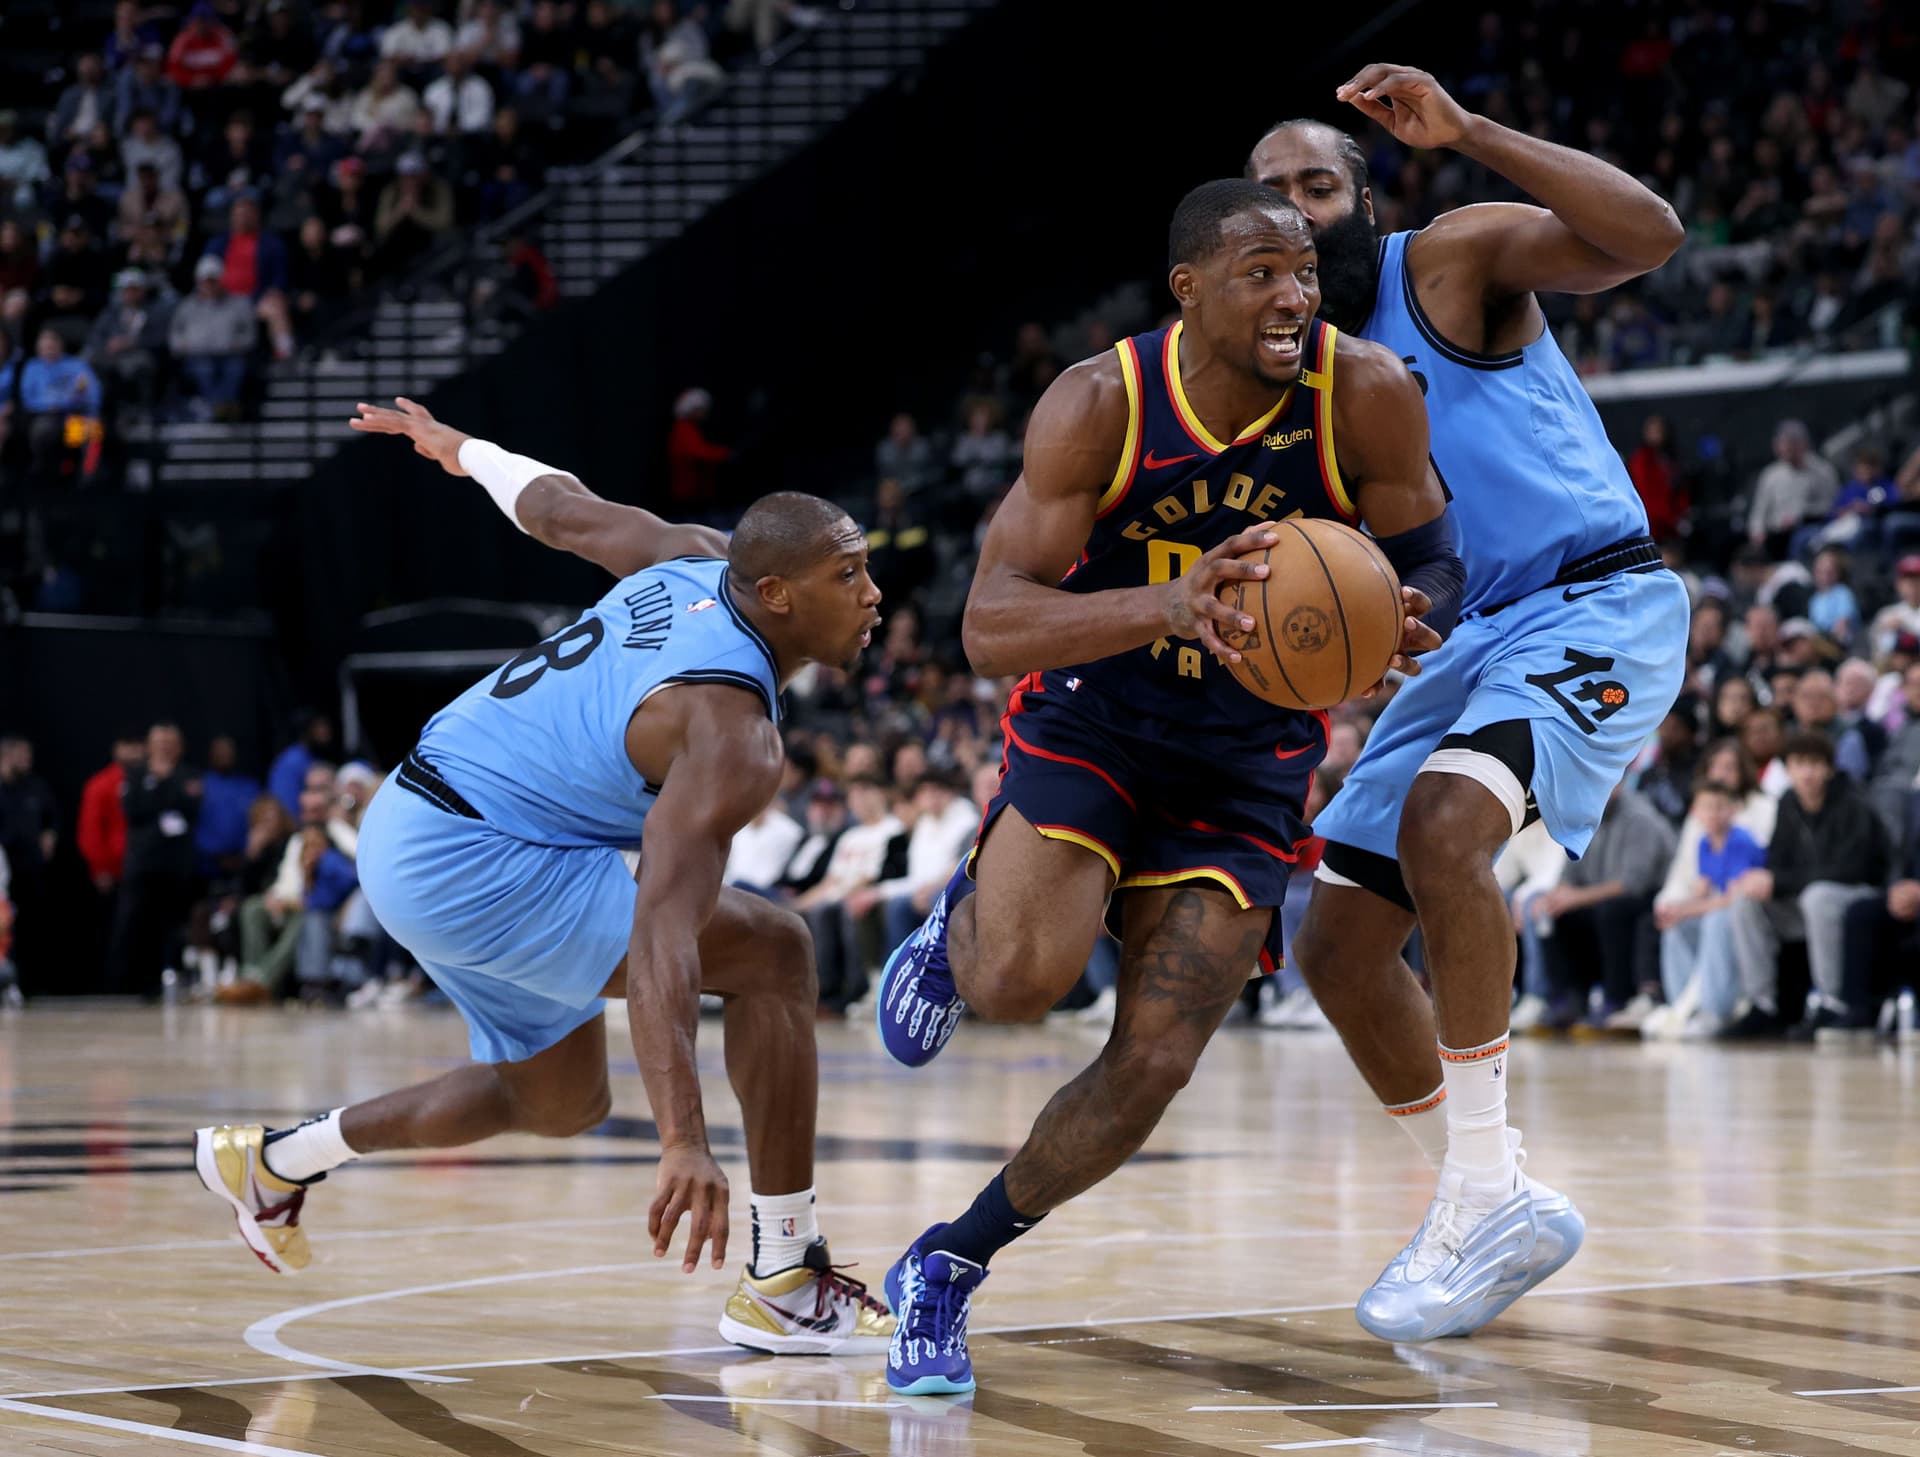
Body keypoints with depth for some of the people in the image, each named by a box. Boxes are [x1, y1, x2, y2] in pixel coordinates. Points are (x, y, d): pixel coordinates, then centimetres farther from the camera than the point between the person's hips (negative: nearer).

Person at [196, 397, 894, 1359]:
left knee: (562, 1101, 25)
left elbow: (559, 507, 16)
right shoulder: (730, 736, -26)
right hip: (466, 865, -10)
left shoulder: (696, 562, -1)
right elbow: (659, 935, -37)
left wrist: (464, 450, 38)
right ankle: (785, 1286, -15)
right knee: (771, 952, -17)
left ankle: (276, 1161, 37)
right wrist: (683, 1142, -45)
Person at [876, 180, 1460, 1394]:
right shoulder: (1102, 405, -21)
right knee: (1020, 981, -28)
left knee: (1155, 1063, -6)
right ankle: (964, 922, 12)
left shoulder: (1368, 395, -18)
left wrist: (1403, 627, -28)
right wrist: (1170, 604, -44)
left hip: (1250, 755, 2)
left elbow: (1431, 564, -2)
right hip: (1091, 711, -2)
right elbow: (990, 626, -26)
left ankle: (946, 1270, 15)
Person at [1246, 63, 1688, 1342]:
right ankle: (1490, 1211, 19)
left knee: (1443, 823, -33)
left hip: (1595, 605, -8)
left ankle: (1488, 1198, -24)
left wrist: (1465, 132, -31)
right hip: (1466, 638, 8)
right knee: (1337, 946, 5)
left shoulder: (1452, 262, -8)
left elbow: (1649, 235, -25)